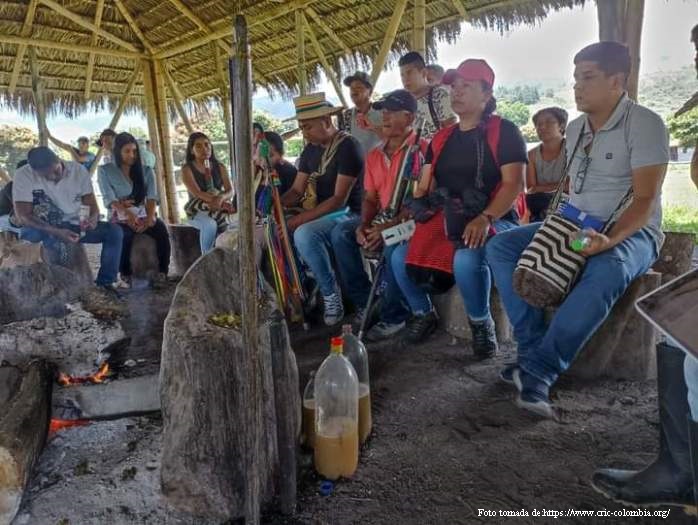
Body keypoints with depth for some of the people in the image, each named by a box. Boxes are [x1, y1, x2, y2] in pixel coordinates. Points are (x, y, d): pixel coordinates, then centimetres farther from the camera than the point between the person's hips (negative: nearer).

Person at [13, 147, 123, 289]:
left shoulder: (78, 170, -8)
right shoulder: (23, 175, -15)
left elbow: (92, 204, -4)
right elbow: (22, 216, -20)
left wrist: (94, 218, -30)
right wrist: (57, 232, -34)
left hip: (72, 226, 3)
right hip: (41, 229, -2)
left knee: (114, 231, -18)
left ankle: (105, 282, -11)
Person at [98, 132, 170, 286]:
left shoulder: (146, 171, 12)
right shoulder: (105, 171, 5)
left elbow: (152, 197, 0)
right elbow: (110, 199, -7)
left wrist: (150, 217, -20)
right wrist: (128, 214, -26)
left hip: (144, 215, 2)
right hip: (121, 218, -2)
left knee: (162, 230, -30)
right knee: (126, 235, -36)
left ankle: (163, 273, -23)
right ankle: (125, 275, -20)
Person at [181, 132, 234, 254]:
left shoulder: (220, 167, 9)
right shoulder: (187, 169, -2)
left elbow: (230, 190, -1)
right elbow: (196, 193, -15)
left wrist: (221, 198, -27)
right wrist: (222, 203, -29)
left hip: (218, 208, 3)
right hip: (197, 211, -3)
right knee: (210, 224, -35)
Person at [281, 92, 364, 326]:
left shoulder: (347, 146, -14)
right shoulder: (310, 150, 11)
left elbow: (339, 199, -21)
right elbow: (296, 191, 9)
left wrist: (299, 220, -26)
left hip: (349, 214, -8)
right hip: (322, 214, 8)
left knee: (304, 234, -33)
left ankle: (331, 295, -15)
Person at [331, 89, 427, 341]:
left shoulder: (422, 149, -11)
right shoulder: (375, 155, 13)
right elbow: (370, 198, 14)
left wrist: (390, 226, -26)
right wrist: (364, 225, -7)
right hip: (383, 219, 7)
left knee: (392, 242, -36)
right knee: (341, 233, -12)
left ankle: (394, 316, -19)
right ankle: (365, 302, -5)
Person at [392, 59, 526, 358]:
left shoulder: (504, 131, -3)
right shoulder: (441, 139, 15)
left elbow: (514, 183, -14)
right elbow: (424, 189, 13)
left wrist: (485, 218, -30)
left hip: (495, 221, -5)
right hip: (446, 221, 6)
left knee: (466, 259, -37)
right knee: (400, 256, -16)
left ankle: (481, 323, -9)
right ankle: (423, 313, 10)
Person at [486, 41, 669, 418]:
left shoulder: (645, 124, -11)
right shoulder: (575, 127, 10)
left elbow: (645, 200, -17)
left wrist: (610, 240, -34)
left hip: (631, 231, -6)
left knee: (607, 271, -41)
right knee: (501, 246, -12)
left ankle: (539, 370, -32)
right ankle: (534, 350, -18)